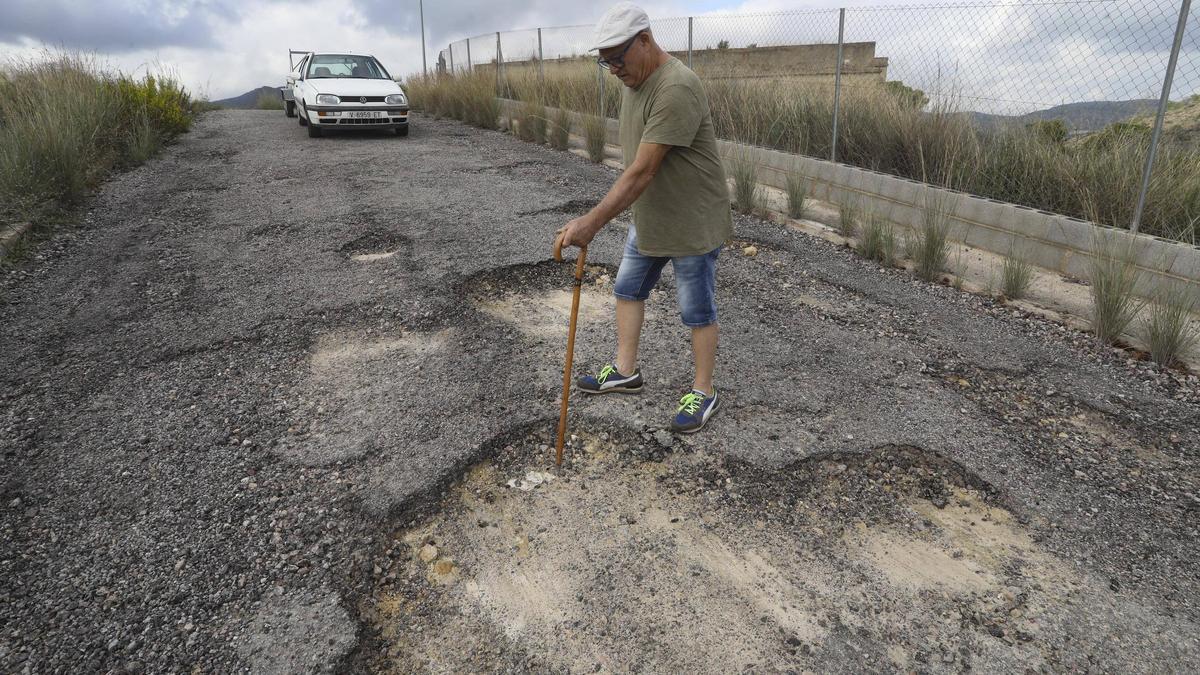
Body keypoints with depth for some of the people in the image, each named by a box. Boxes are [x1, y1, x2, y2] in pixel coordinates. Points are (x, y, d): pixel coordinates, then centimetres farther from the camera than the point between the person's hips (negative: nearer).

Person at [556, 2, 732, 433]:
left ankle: (703, 392, 20)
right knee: (627, 289, 17)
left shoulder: (676, 89, -27)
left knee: (697, 310, 4)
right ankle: (625, 371, 33)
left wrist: (592, 222, -31)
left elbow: (642, 172, -30)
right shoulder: (633, 80, 5)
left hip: (692, 222, -9)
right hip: (649, 218, 10)